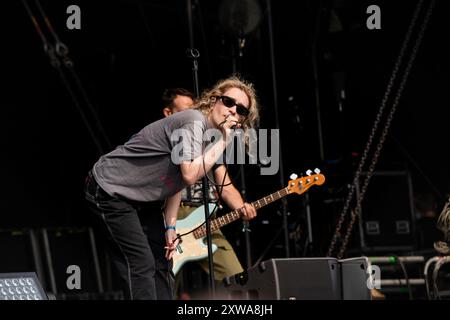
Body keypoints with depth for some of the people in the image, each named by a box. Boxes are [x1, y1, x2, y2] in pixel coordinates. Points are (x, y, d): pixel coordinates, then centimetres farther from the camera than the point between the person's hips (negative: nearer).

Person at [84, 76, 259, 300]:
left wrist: (170, 227, 6)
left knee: (163, 257, 10)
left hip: (137, 197, 10)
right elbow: (190, 175, -34)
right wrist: (224, 140, -25)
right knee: (141, 264, -15)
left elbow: (178, 181, 12)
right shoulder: (194, 121, -22)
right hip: (108, 189, -10)